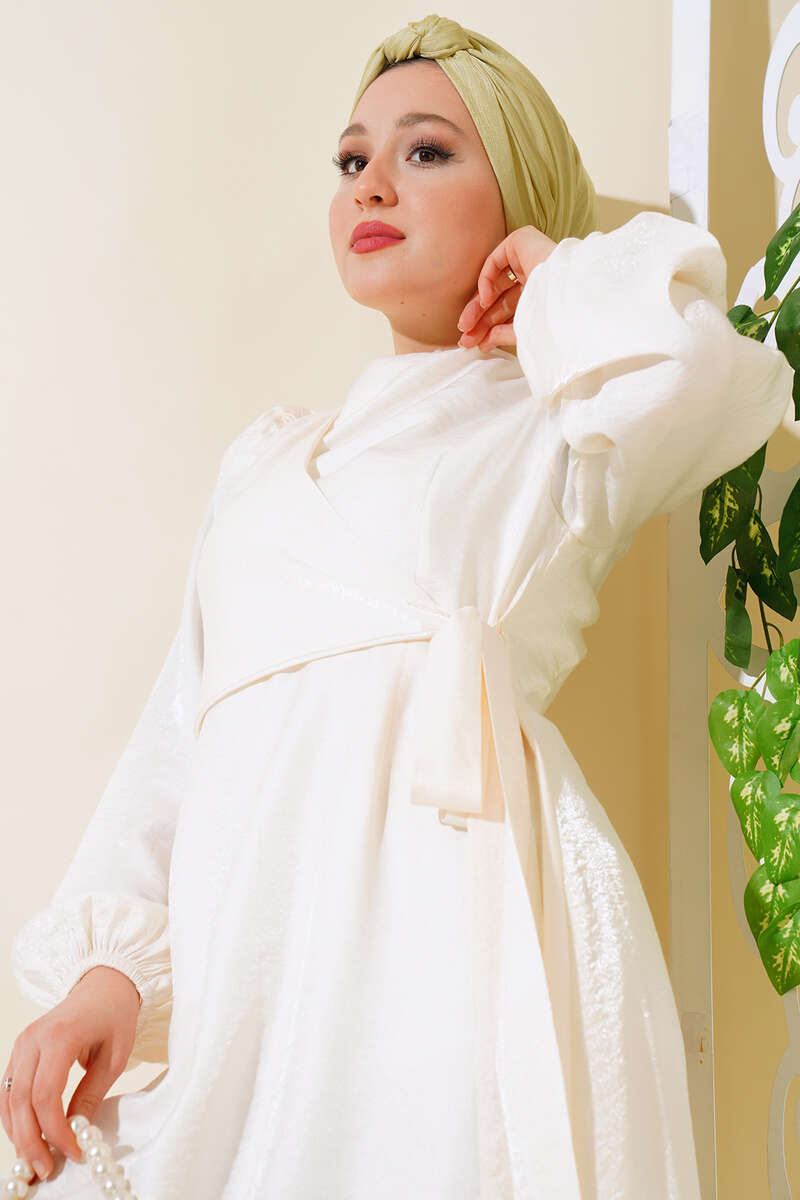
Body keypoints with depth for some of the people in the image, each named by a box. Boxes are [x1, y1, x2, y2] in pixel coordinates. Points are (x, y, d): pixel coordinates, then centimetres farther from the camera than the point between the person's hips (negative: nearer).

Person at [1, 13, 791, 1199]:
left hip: (450, 910, -5)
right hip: (248, 952, 5)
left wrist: (561, 281, 4)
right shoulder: (270, 456, 25)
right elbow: (181, 728, 19)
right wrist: (109, 966, 6)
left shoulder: (560, 426, 9)